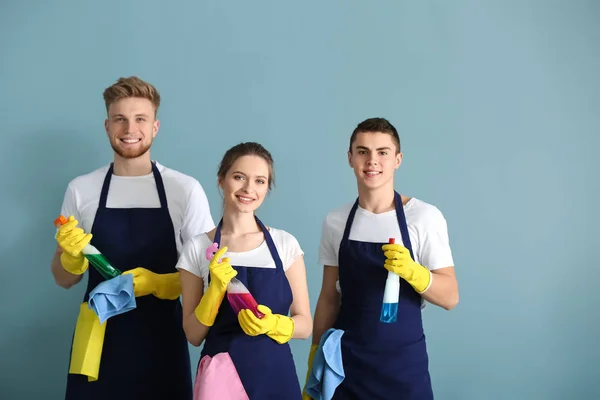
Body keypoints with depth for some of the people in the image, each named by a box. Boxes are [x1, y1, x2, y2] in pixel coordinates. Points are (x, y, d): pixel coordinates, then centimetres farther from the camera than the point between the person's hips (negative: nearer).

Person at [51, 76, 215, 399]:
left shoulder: (186, 189, -5)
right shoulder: (81, 190, 2)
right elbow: (64, 279, 9)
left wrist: (157, 283, -15)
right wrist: (72, 256, -12)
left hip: (161, 338, -1)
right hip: (98, 339, 2)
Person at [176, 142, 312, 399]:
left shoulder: (286, 244, -2)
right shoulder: (197, 248, -3)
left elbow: (305, 325, -1)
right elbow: (193, 335, -2)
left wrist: (272, 323, -19)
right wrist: (216, 288, -17)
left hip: (275, 378, 1)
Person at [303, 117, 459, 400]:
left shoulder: (424, 217, -9)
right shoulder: (335, 222, 1)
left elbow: (450, 297, -7)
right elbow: (329, 297, 8)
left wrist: (411, 271, -25)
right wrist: (314, 364, 6)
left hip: (404, 364, -2)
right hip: (344, 361, 3)